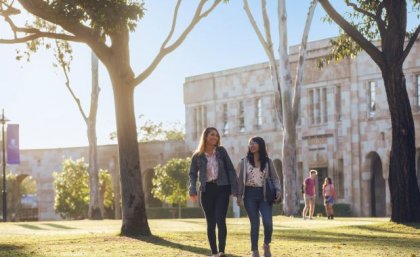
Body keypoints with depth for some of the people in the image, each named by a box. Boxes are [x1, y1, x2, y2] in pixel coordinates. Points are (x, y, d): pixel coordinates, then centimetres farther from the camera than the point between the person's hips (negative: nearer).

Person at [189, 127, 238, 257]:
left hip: (222, 188, -1)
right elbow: (193, 174, 8)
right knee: (210, 223, 5)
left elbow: (230, 169, 3)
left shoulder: (221, 151, 2)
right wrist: (192, 190, -6)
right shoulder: (197, 156, 3)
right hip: (207, 190, 1)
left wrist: (234, 188, -4)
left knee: (220, 220, -14)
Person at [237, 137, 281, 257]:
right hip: (250, 194, 0)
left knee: (268, 222, -14)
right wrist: (239, 196, -2)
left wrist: (278, 190, -11)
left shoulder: (268, 161, 5)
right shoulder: (245, 161, 5)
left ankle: (266, 244, 13)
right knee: (254, 224, -4)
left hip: (264, 194, 0)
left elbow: (275, 178, 7)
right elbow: (241, 179, 5)